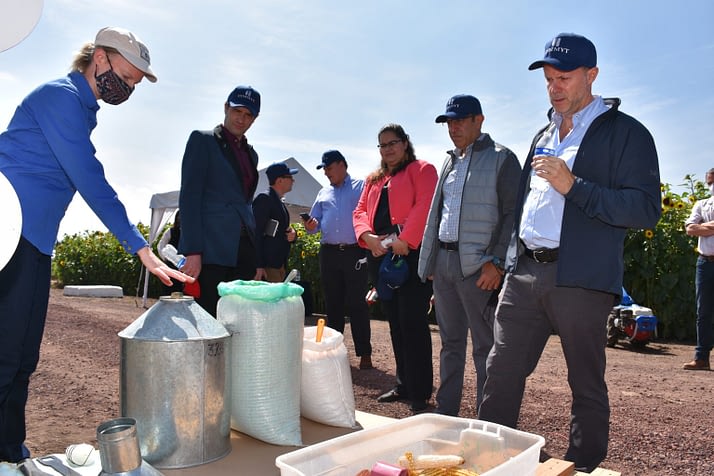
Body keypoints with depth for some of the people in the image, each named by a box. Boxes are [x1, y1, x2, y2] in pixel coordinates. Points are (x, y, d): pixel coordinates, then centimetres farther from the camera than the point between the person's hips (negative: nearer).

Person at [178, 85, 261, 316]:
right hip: (211, 249, -6)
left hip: (244, 250, 6)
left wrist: (256, 258, 15)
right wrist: (193, 251, -15)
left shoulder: (251, 153, 20)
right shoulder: (203, 140, 2)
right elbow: (189, 196, -6)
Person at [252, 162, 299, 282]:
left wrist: (292, 233, 2)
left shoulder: (279, 201, 19)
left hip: (279, 265, 9)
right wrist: (259, 266, -22)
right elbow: (256, 233, -16)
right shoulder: (264, 198, -9)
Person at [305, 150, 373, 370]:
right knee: (333, 303, 10)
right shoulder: (324, 193, 19)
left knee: (357, 304, -4)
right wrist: (311, 226, -2)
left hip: (355, 252, -5)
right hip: (329, 253, 5)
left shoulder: (360, 186, 5)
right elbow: (315, 221, 19)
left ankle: (364, 353, 3)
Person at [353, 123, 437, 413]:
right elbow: (360, 210, 14)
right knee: (395, 322, 12)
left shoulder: (421, 170, 3)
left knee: (412, 323, -9)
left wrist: (405, 240, -22)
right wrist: (367, 235, -6)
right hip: (380, 256, 7)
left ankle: (420, 395, -1)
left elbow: (425, 205, -12)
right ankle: (403, 386, 22)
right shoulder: (374, 180, 24)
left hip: (411, 253, -7)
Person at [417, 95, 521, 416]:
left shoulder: (501, 159, -2)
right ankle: (445, 412, 25)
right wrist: (431, 262, 15)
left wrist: (496, 262, -18)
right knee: (450, 342, 14)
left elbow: (512, 214, -9)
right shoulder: (450, 162, 19)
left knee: (485, 346, -1)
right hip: (443, 261, 7)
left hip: (477, 266, -7)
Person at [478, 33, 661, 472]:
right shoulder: (544, 136, 19)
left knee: (587, 386, 7)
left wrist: (573, 185, -19)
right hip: (524, 274, 6)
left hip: (581, 279, -5)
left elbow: (647, 209, -11)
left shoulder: (625, 133, -1)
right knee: (501, 373, 5)